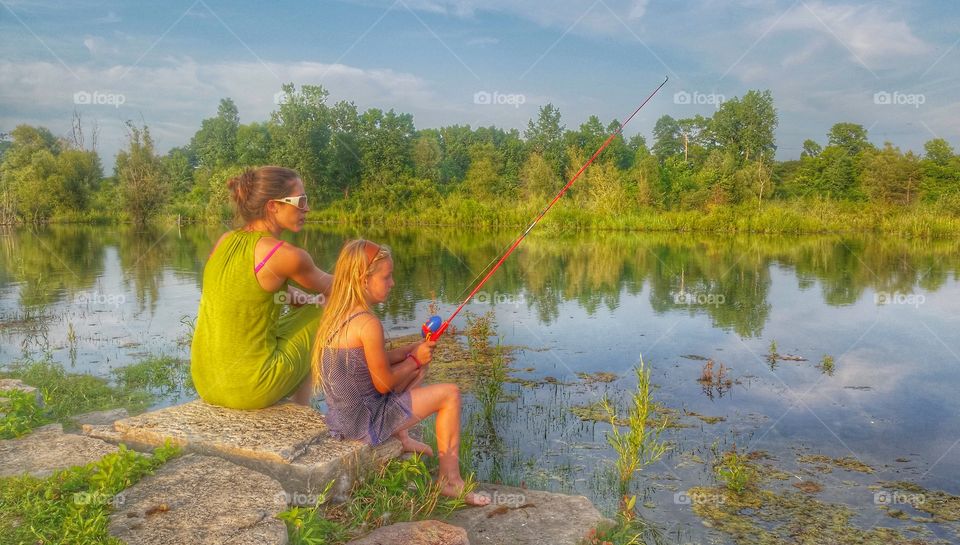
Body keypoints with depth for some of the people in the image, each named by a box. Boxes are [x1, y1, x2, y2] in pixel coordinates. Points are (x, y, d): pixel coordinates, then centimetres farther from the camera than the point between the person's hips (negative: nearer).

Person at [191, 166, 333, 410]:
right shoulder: (284, 254, -15)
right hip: (251, 391, -7)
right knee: (322, 310, 11)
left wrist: (289, 295, 16)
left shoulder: (224, 241, 4)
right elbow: (331, 288, 5)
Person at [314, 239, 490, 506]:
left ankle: (401, 438, 26)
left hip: (341, 417, 9)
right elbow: (384, 384, -17)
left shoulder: (335, 314, 3)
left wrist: (411, 350, 5)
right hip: (365, 422, -9)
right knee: (450, 394, 1)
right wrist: (415, 359, -3)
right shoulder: (368, 324, -25)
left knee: (416, 370, 22)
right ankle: (450, 479, 11)